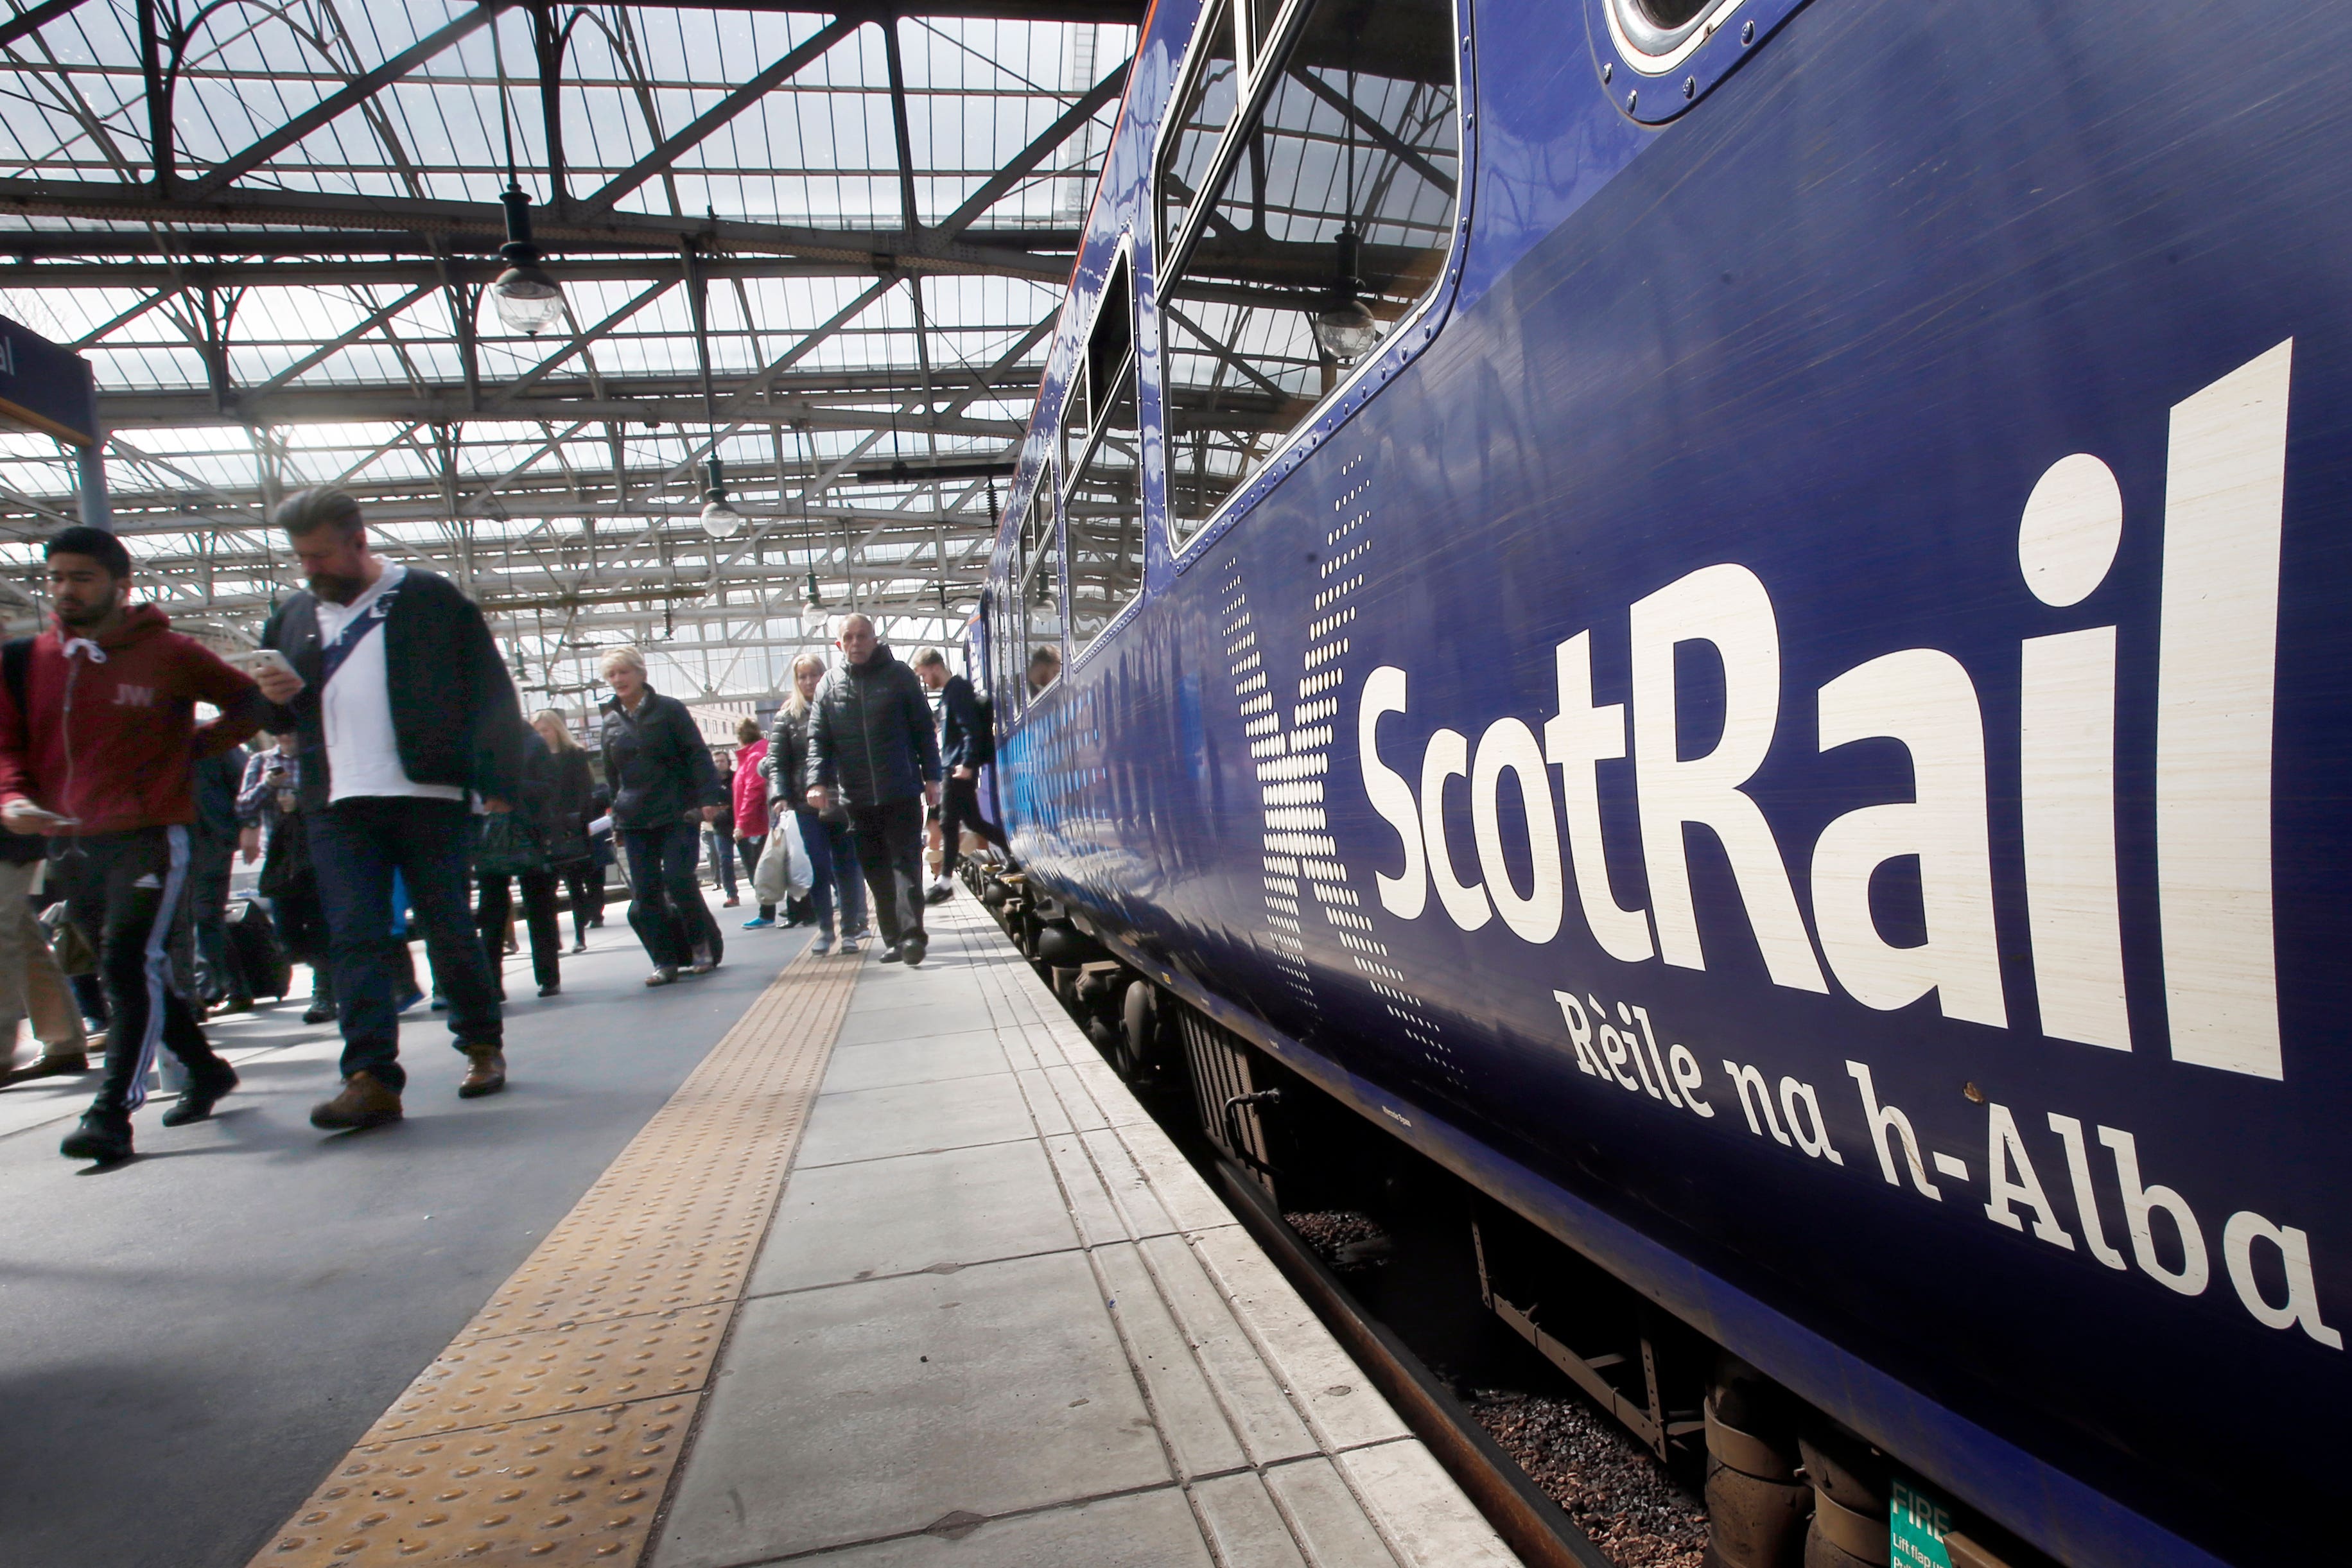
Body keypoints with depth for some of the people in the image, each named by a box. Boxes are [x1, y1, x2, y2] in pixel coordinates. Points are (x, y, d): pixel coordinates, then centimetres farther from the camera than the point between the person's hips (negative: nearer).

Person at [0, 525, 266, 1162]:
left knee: (133, 966, -14)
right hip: (69, 846, 6)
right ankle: (206, 1071, 30)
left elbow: (250, 703, 7)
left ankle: (111, 1114, -12)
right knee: (134, 974, 14)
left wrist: (193, 746, -2)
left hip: (152, 839, -5)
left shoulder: (169, 653, -3)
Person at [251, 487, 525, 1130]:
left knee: (450, 931, 4)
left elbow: (490, 690, -2)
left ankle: (483, 1047, 20)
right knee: (356, 939, -2)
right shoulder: (292, 618, 16)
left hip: (427, 795, -4)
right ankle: (370, 1077, -2)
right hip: (336, 808, 4)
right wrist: (281, 696, -1)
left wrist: (497, 779, -8)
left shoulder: (431, 597, 1)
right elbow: (280, 716, 24)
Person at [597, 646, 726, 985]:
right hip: (634, 822, 4)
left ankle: (703, 946, 10)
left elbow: (697, 754, -5)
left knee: (679, 881, -10)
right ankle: (666, 960, 7)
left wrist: (708, 798, -16)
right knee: (645, 893, 0)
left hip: (677, 814, -4)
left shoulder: (669, 709, 0)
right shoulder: (612, 722, 12)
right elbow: (611, 775, 19)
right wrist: (616, 818, 15)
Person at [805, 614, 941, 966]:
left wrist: (931, 777, 0)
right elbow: (818, 740, 7)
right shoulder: (830, 686, 9)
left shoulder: (899, 676, 3)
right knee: (877, 872, 6)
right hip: (857, 798, 3)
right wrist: (818, 781, -7)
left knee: (906, 862, -8)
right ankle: (894, 940, 12)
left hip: (902, 792, -3)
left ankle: (912, 933, -13)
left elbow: (924, 729, 4)